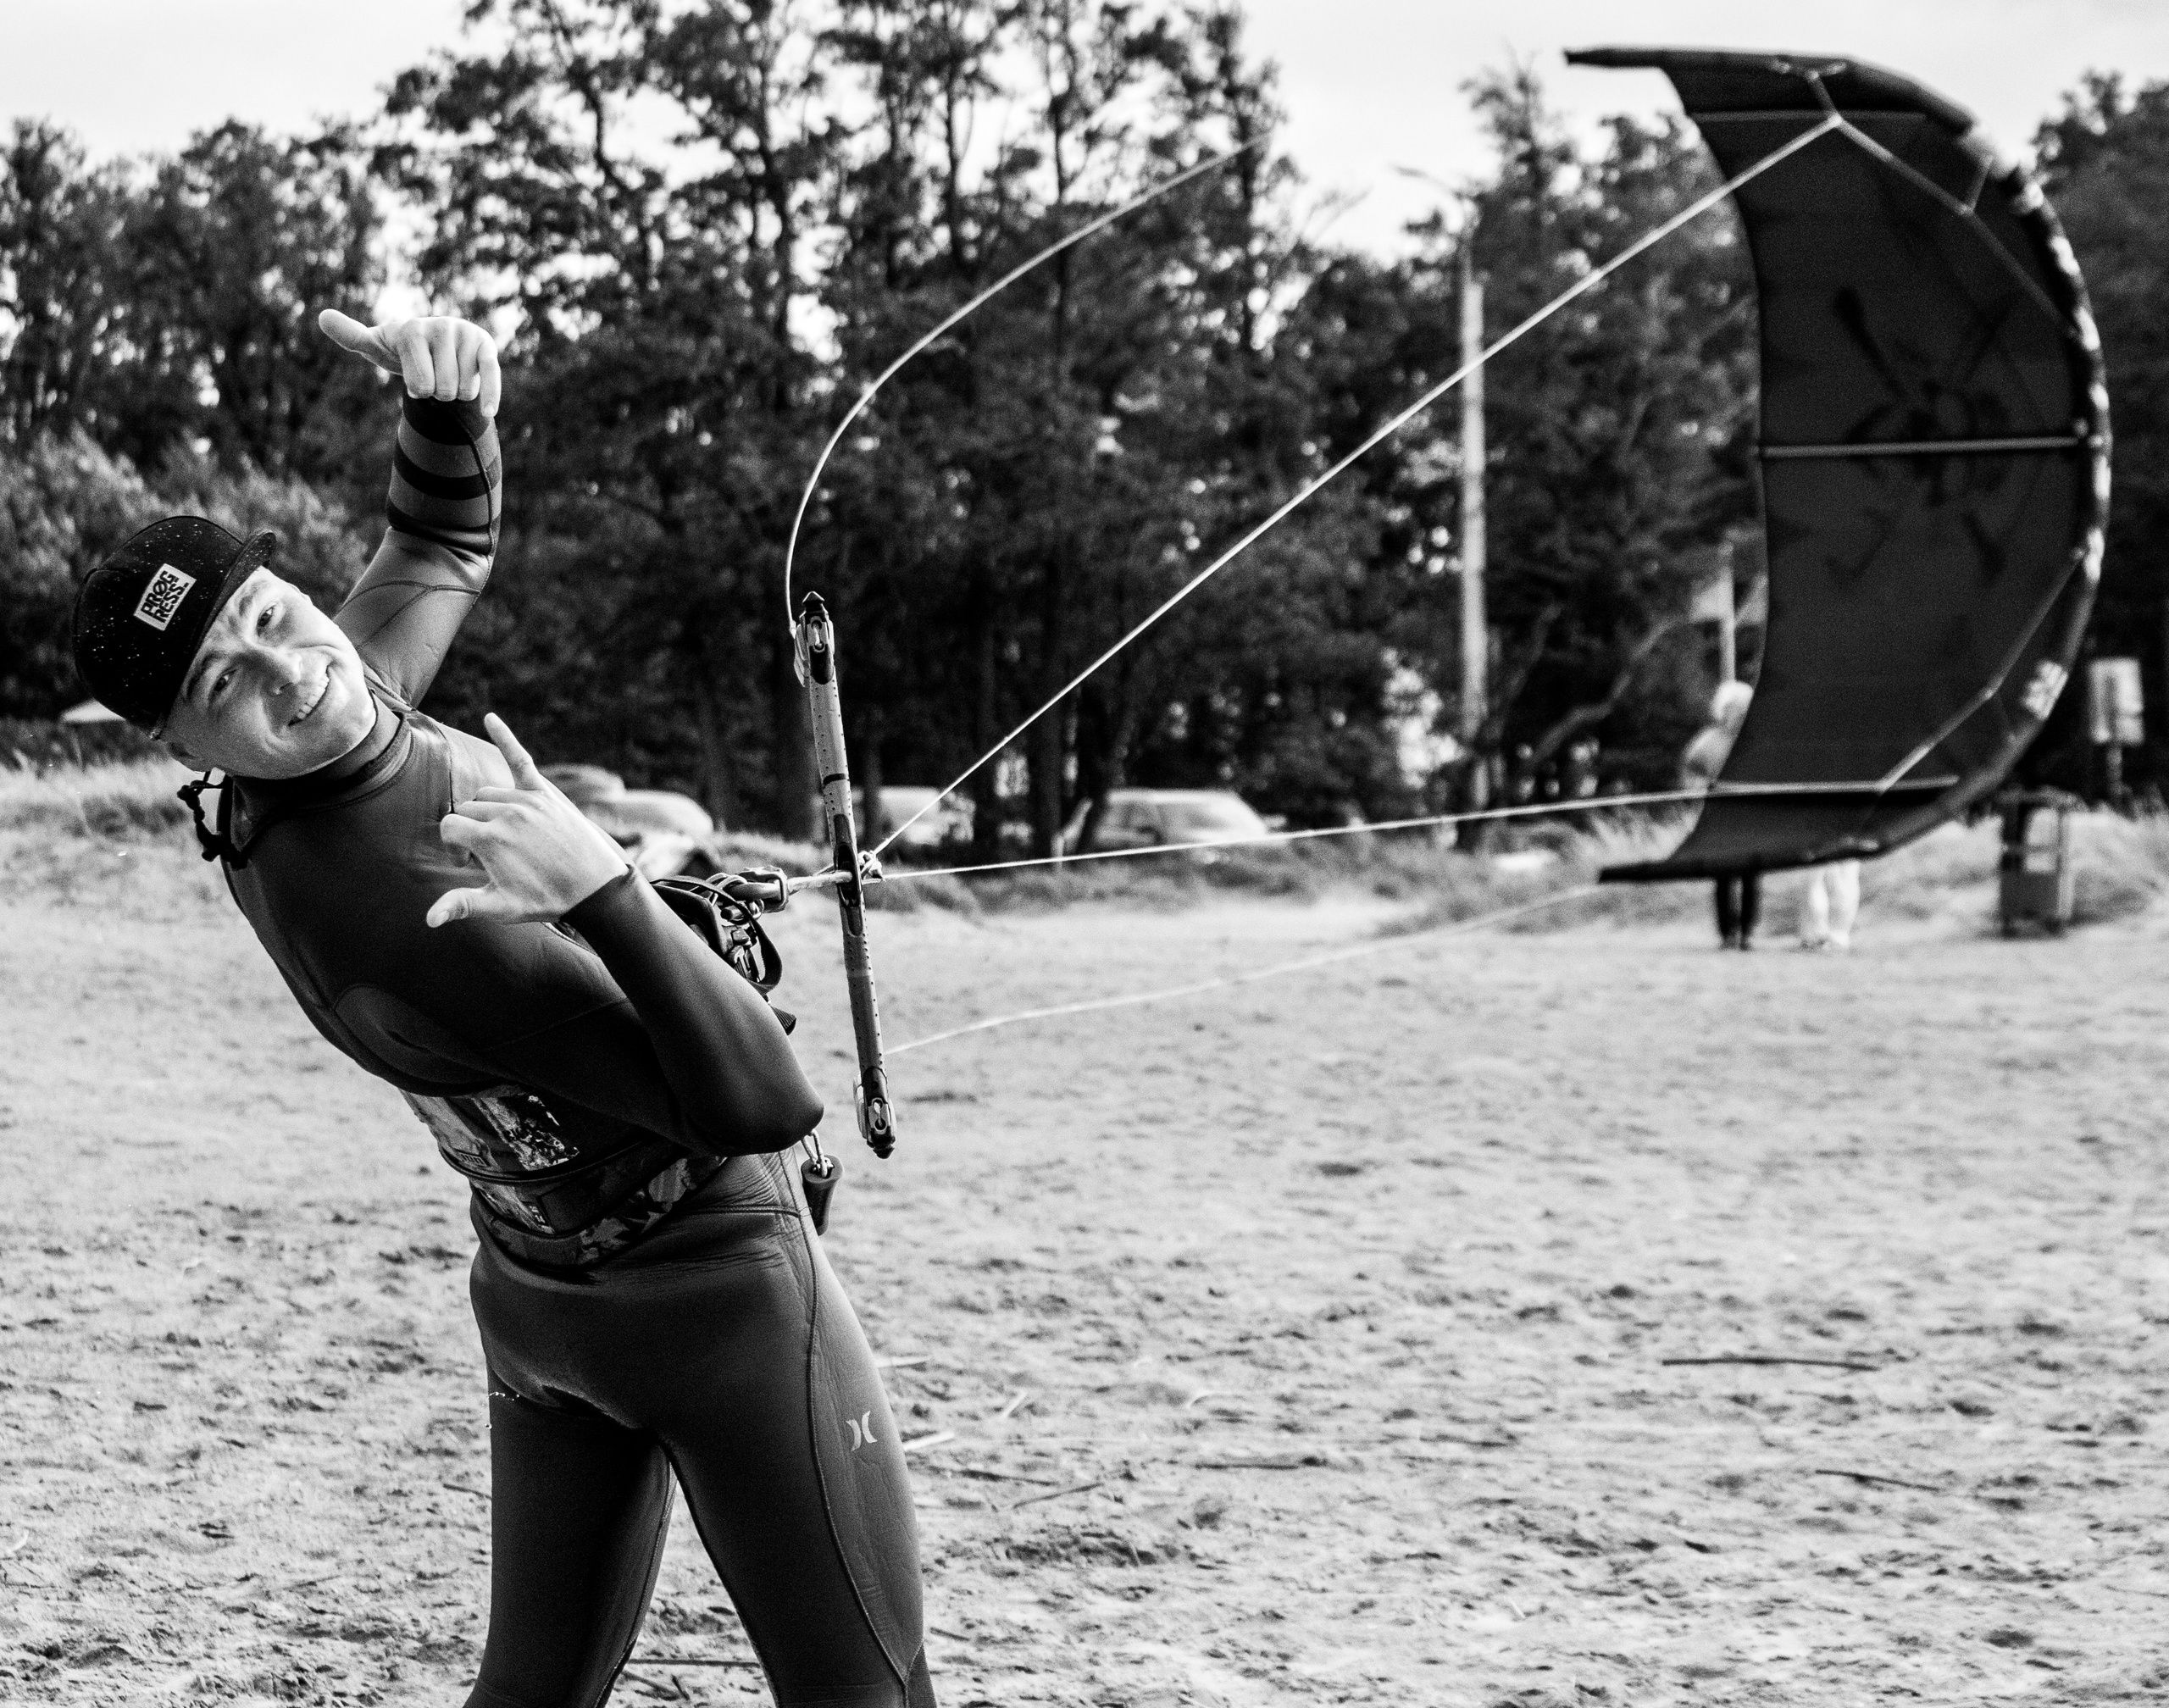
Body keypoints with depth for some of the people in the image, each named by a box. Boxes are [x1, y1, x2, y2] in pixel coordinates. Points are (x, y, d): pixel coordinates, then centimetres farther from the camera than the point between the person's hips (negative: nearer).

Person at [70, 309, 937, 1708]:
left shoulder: (309, 742, -7)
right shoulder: (416, 913, -33)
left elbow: (445, 540, 13)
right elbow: (767, 1105, -33)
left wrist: (450, 413, -9)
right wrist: (602, 893, -43)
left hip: (541, 1294, 9)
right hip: (712, 1296, -9)